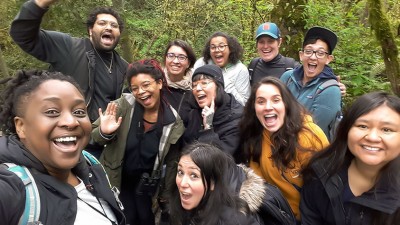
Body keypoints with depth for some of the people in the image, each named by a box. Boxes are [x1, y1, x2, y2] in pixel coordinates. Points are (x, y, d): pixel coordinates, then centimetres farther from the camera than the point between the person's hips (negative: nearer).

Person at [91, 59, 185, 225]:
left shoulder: (173, 121, -15)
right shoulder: (124, 105, -15)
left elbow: (171, 161, -4)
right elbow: (94, 135, -8)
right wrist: (104, 133, -29)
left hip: (148, 186, 0)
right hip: (118, 181, 0)